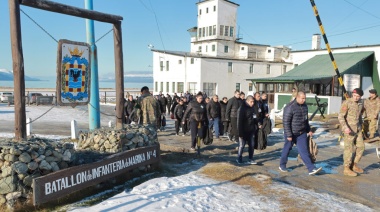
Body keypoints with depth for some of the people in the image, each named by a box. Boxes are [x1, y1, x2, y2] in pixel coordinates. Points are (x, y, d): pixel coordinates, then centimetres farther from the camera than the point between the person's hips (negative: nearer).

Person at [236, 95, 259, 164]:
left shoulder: (252, 108, 8)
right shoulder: (242, 108, -15)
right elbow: (240, 121, -18)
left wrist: (255, 127, 11)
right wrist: (240, 132, -20)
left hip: (251, 131, 7)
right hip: (244, 131, -7)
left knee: (251, 145, 9)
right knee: (242, 145, 5)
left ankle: (250, 159, 18)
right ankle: (239, 159, 19)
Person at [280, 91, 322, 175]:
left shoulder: (304, 106, 7)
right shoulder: (290, 107, -18)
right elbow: (286, 122, -20)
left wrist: (308, 130, 20)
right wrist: (289, 135, -21)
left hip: (302, 133, 6)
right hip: (291, 133, -6)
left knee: (304, 151, 1)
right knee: (287, 149, 9)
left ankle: (311, 168, -2)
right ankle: (282, 165, 26)